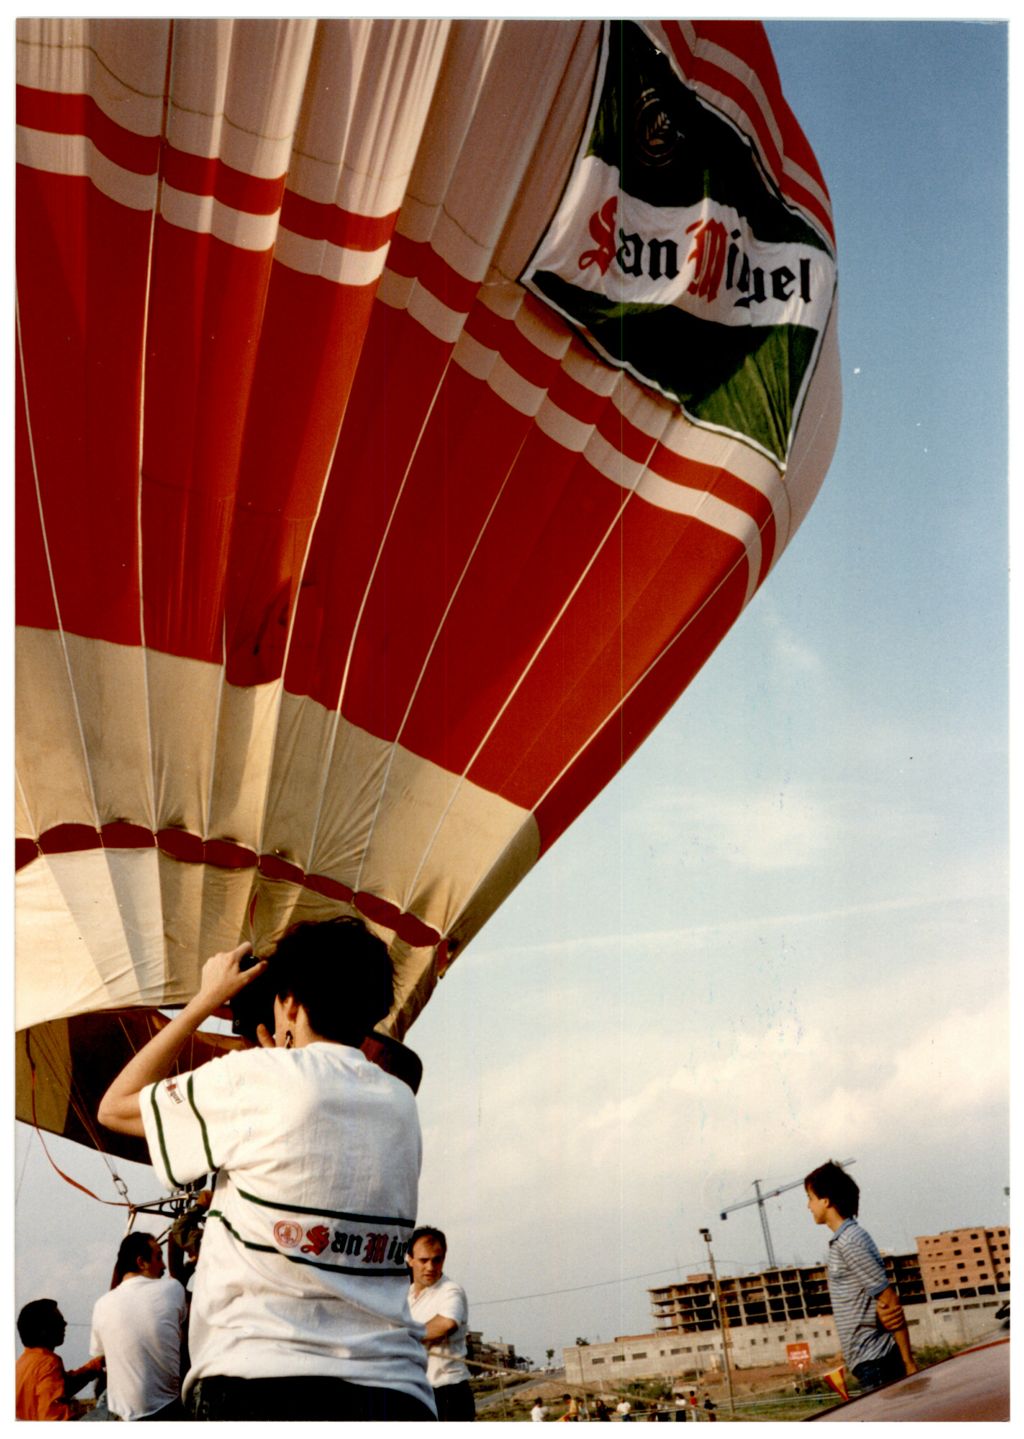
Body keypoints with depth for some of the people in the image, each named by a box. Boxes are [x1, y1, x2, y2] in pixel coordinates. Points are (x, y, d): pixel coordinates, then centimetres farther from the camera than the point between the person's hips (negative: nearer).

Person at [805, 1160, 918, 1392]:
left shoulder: (851, 1242, -15)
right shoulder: (840, 1241, 15)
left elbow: (890, 1302, -15)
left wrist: (908, 1362, -14)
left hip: (873, 1361, -9)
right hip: (867, 1361, 9)